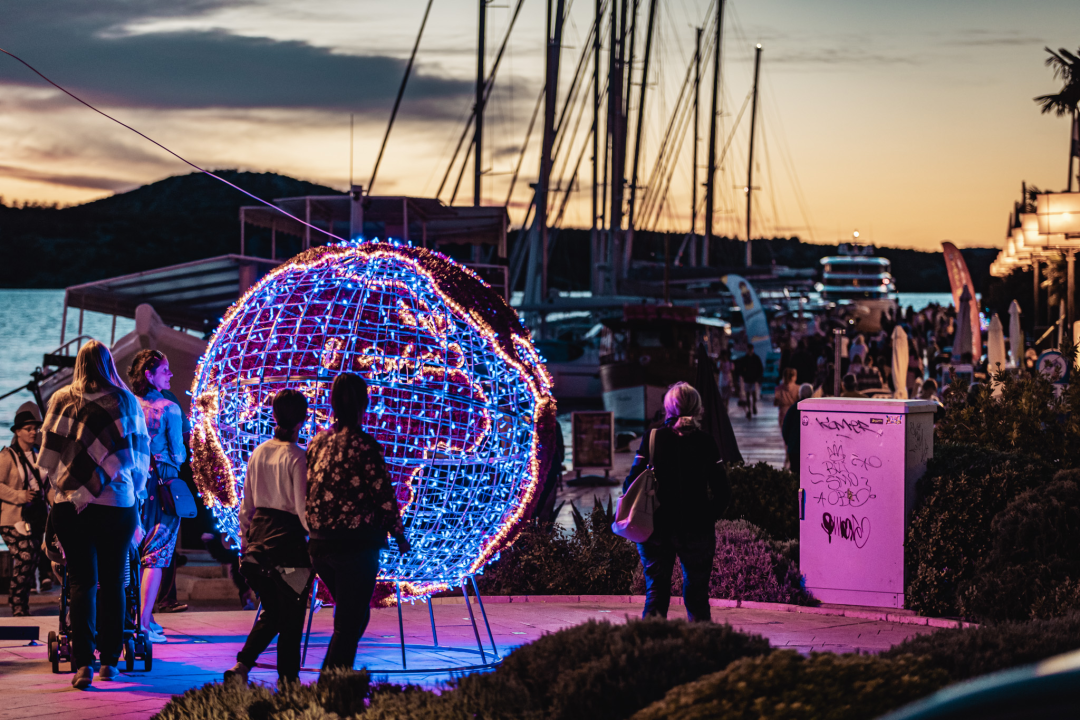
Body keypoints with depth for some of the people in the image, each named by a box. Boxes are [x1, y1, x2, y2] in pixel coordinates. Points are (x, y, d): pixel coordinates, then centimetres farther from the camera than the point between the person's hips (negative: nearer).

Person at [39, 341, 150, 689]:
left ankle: (83, 662, -11)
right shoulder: (126, 401, 3)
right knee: (113, 581, 10)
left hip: (71, 504, 0)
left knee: (82, 582, 0)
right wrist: (135, 488, 27)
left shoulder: (61, 401, 3)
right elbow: (140, 452, 12)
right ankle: (109, 660, 13)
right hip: (118, 503, 0)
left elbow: (49, 454, 7)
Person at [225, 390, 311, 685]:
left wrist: (244, 537, 23)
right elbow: (303, 508, -14)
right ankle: (288, 680, 11)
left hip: (259, 535, 6)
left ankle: (242, 665, 2)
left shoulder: (258, 453, 5)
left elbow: (247, 502, 13)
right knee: (291, 618, 6)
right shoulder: (297, 457, -13)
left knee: (271, 613, 18)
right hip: (288, 539, -6)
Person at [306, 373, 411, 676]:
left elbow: (308, 491, 12)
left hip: (319, 545, 7)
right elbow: (383, 494, -10)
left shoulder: (316, 443, 8)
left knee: (352, 617, 22)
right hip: (356, 544, -7)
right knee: (349, 624, 1)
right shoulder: (363, 444, -12)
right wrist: (399, 535, 3)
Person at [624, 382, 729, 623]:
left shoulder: (652, 438, -3)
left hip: (656, 527, 0)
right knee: (697, 593, 8)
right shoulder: (706, 442, -2)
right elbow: (722, 492, -2)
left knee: (656, 591, 7)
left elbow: (631, 484, -6)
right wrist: (708, 517, 11)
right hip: (697, 528, 0)